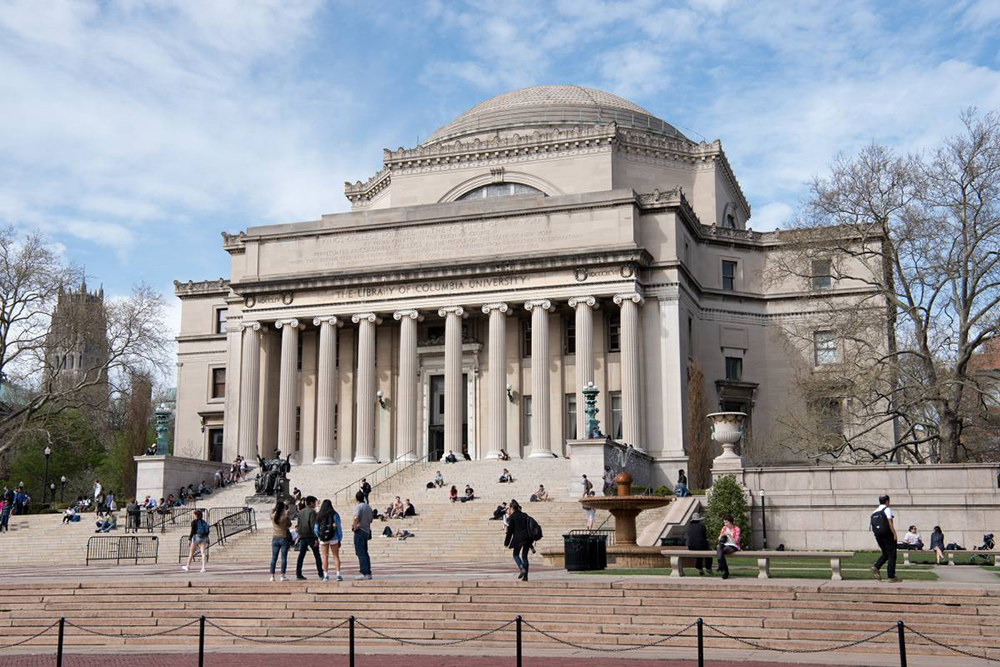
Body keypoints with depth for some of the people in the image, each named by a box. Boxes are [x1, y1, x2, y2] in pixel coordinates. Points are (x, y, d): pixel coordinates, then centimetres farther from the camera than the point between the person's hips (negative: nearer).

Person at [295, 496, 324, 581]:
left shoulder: (300, 512, 14)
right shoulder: (312, 512, -8)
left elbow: (299, 526, 16)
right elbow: (313, 526, -16)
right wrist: (316, 538, -17)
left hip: (302, 537, 6)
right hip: (310, 536, -6)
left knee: (301, 556, 6)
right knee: (317, 556, 0)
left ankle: (298, 574, 1)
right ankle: (321, 574, -2)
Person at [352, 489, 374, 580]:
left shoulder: (358, 506, -13)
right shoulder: (368, 506, 13)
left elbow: (356, 518, -30)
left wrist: (355, 527, -16)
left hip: (359, 531, -8)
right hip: (367, 531, 8)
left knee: (361, 553, -5)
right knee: (365, 553, 14)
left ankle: (364, 573, -7)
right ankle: (368, 573, 15)